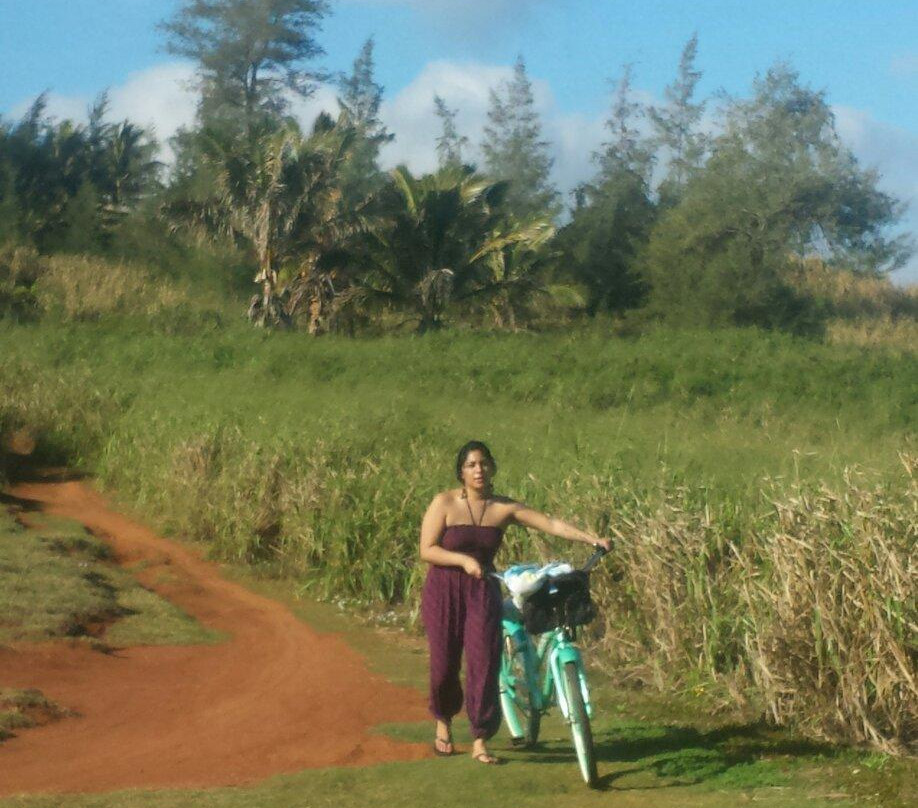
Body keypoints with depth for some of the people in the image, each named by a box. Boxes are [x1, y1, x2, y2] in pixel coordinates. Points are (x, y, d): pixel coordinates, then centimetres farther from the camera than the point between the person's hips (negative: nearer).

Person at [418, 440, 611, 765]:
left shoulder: (505, 508, -2)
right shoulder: (445, 503, -8)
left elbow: (552, 525, -5)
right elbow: (427, 550, -10)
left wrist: (594, 539, -13)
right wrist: (463, 560, -23)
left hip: (482, 591, 2)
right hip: (444, 592, -2)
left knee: (484, 662, -8)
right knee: (444, 664, 2)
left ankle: (480, 743, -1)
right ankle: (443, 722, 32)